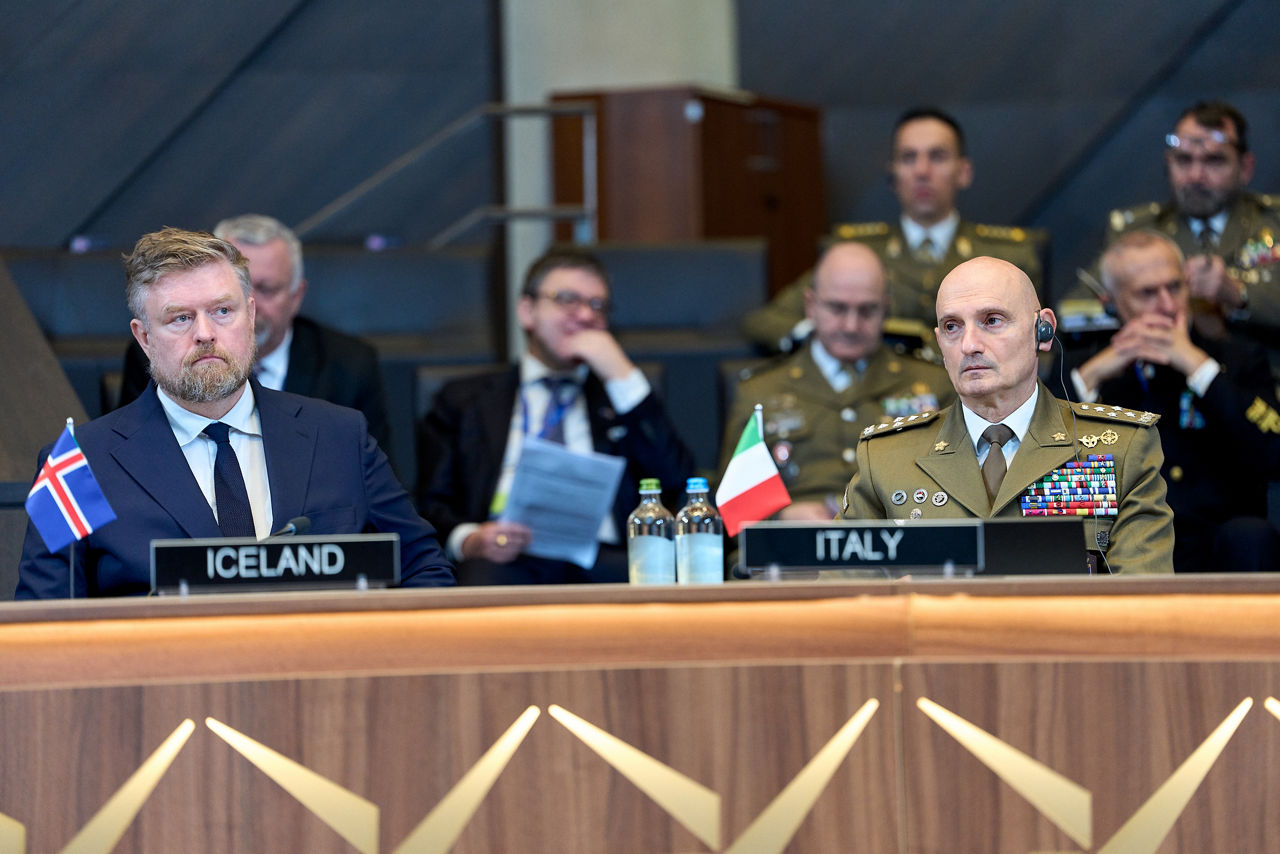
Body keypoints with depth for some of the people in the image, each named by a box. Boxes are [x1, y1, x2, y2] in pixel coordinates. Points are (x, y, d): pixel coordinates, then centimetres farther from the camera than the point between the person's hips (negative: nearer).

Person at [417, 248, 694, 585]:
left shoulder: (620, 394, 27)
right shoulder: (464, 400, 22)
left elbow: (674, 479, 9)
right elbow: (433, 505, 12)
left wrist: (622, 376, 7)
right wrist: (468, 540, -12)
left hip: (601, 559, 2)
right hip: (507, 560, -2)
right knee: (483, 576, -40)